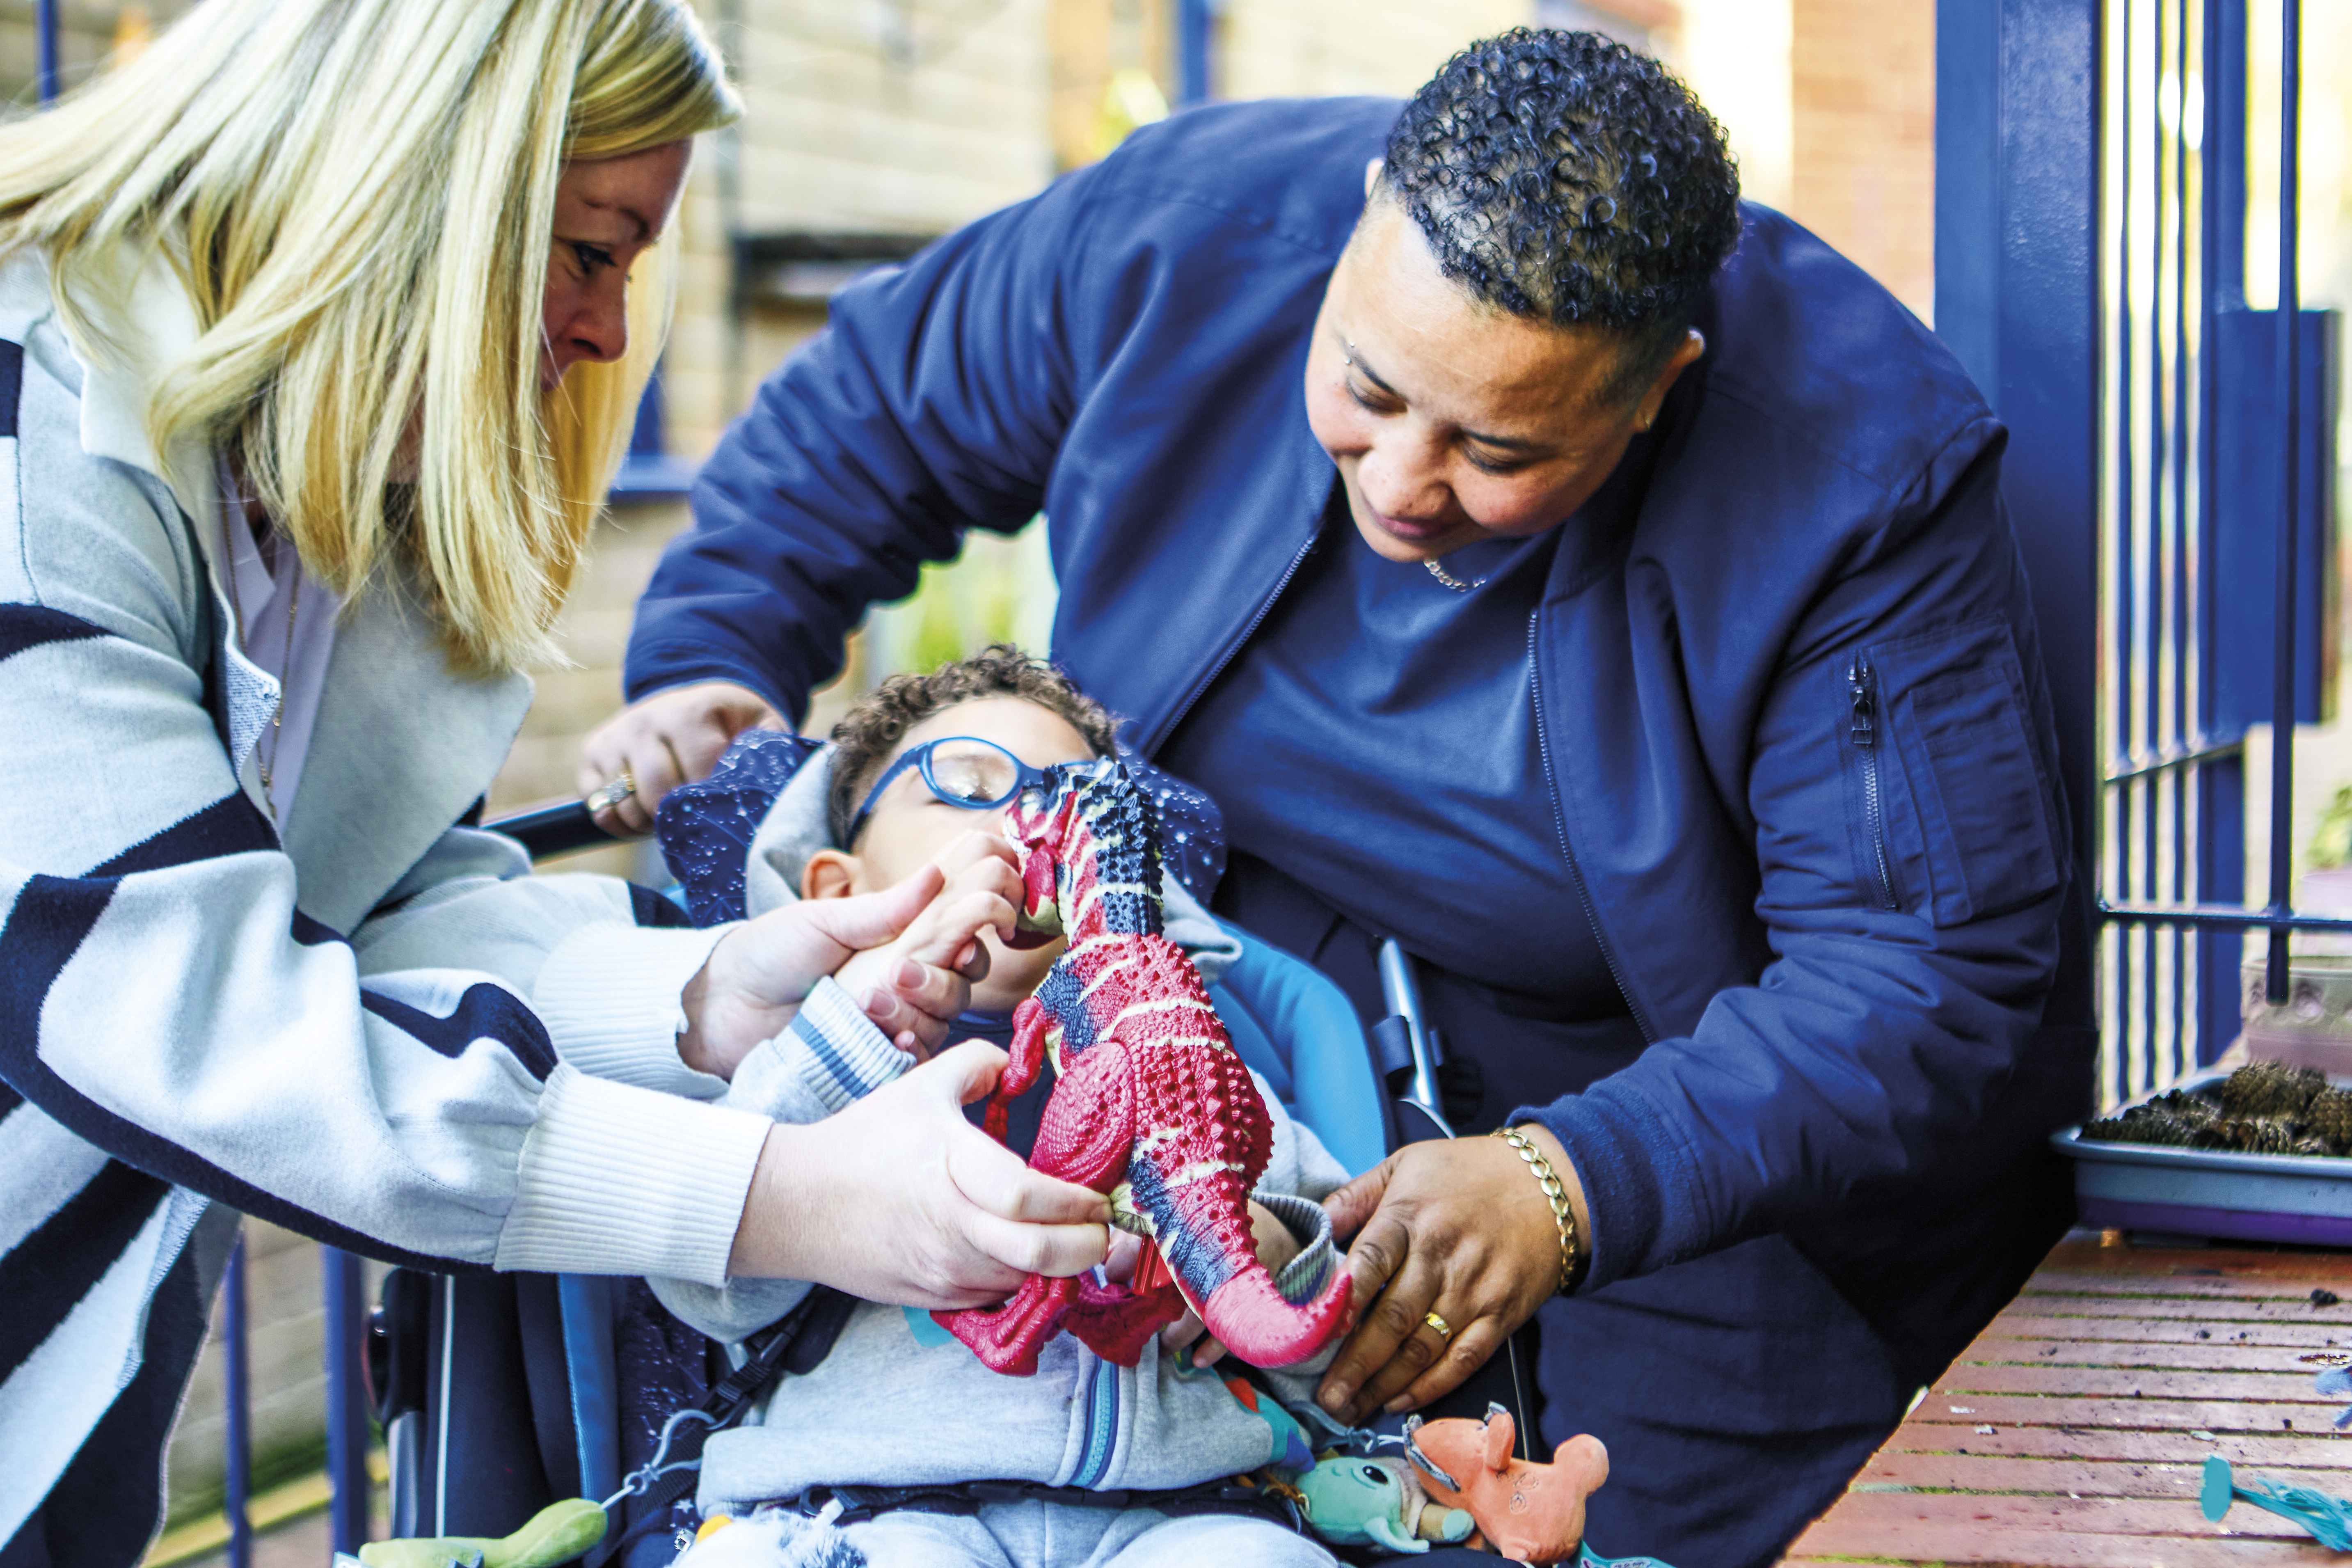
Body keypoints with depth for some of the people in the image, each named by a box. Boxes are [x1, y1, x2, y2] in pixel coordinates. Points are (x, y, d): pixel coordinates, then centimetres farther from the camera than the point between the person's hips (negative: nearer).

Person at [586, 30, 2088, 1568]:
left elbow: (1924, 978, -29)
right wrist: (714, 660, -10)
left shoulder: (1864, 479, -28)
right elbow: (868, 409, 2)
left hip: (1712, 1115, -2)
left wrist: (1577, 1182, -41)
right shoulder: (1189, 232, -17)